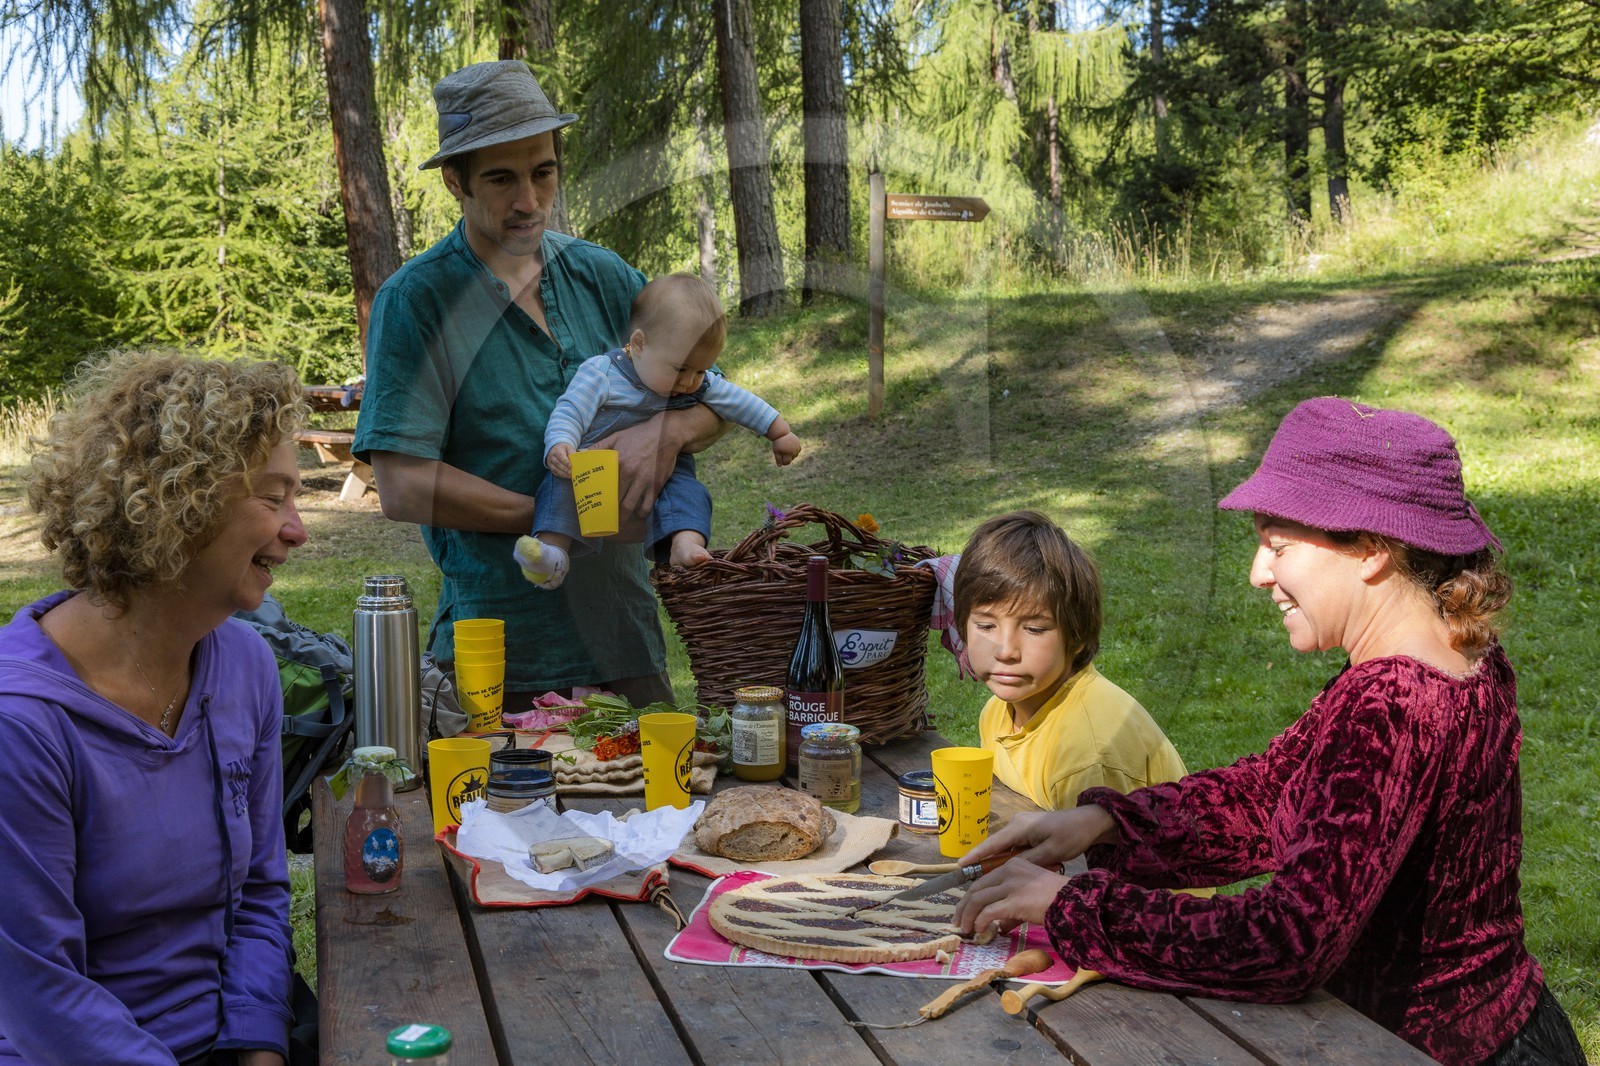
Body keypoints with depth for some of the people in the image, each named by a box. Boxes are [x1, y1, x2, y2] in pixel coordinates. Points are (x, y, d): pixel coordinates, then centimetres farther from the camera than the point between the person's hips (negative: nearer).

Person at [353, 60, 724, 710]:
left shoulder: (601, 276, 6)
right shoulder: (415, 301, -9)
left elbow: (713, 401, 11)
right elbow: (403, 488, -16)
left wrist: (667, 430, -11)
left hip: (625, 634, 5)